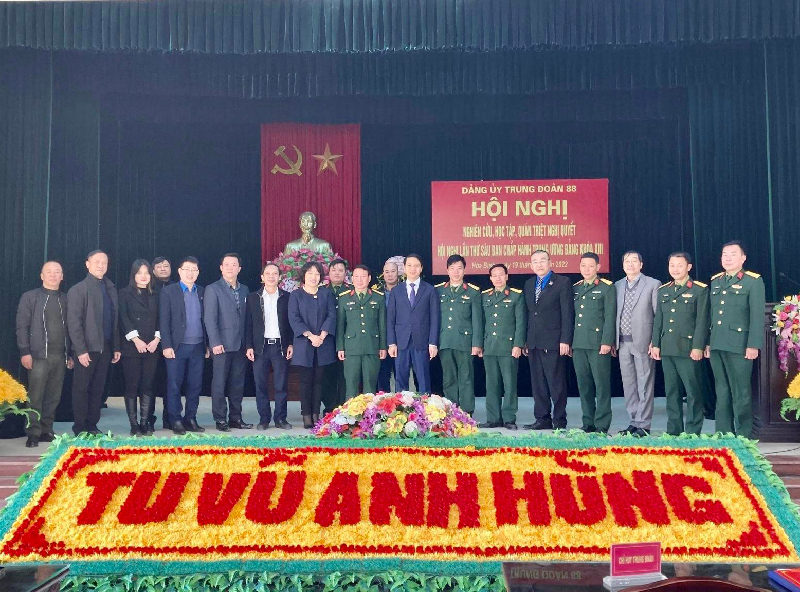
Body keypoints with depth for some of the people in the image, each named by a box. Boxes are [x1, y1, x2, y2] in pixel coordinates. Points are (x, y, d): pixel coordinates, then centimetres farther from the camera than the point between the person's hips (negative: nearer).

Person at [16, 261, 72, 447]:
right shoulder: (30, 297, 3)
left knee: (54, 397, 7)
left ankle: (46, 431, 16)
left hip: (60, 356, 3)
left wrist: (70, 354, 9)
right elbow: (22, 326, -2)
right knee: (35, 397, -2)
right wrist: (24, 352, -10)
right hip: (39, 355, -3)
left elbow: (69, 327, 11)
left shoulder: (65, 299, 12)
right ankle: (33, 434, 5)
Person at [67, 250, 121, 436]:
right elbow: (73, 323, -10)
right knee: (81, 389, 4)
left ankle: (92, 425, 17)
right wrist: (81, 350, -15)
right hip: (87, 349, -5)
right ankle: (80, 428, 13)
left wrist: (116, 347, 9)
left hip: (105, 349, 5)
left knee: (98, 389, 9)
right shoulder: (78, 290, -5)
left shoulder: (111, 289, 11)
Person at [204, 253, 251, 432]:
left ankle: (235, 417, 17)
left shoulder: (244, 290, 13)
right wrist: (215, 343, -15)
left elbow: (247, 317, 13)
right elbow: (210, 319, -8)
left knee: (238, 383, 9)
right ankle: (220, 419, 7)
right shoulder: (213, 289, -2)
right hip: (222, 345, -5)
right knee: (219, 383, 0)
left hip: (240, 345, 5)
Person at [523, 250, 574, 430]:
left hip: (553, 342, -6)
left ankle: (559, 421, 6)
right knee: (538, 384, 9)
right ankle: (542, 420, 17)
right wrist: (525, 340, 9)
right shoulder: (528, 284, 15)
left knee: (556, 384, -2)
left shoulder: (562, 282, -2)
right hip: (533, 343, 6)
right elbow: (528, 313, 14)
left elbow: (567, 313, -7)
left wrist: (565, 340, -13)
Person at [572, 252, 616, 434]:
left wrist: (607, 342, -14)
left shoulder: (607, 288, 0)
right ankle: (588, 423, 15)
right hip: (578, 344, 5)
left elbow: (610, 317, -6)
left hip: (598, 344, -5)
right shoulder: (575, 288, 16)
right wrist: (569, 341, 12)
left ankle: (602, 425, 2)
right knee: (584, 385, 8)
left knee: (602, 385, -3)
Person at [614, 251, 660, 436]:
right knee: (628, 384, 10)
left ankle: (643, 425, 5)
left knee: (644, 385, -1)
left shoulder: (653, 284, -2)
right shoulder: (617, 286, 12)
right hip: (623, 343, 5)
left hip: (643, 342, -5)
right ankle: (634, 421, 20)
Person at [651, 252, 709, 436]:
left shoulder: (700, 290, -2)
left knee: (693, 392, -1)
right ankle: (673, 431, 16)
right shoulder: (663, 291, 14)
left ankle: (693, 432, 6)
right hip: (667, 349, 5)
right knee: (671, 392, 9)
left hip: (688, 349, -5)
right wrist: (655, 344, 8)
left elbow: (702, 321, -7)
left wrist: (698, 347, -13)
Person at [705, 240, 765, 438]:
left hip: (739, 346, -5)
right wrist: (708, 342, 13)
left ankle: (743, 437, 9)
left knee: (741, 392, 0)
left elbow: (757, 316, -9)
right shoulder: (715, 281, 15)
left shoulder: (753, 281, -2)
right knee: (722, 392, 11)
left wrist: (753, 345, -15)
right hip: (716, 346, 6)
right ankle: (723, 434, 17)